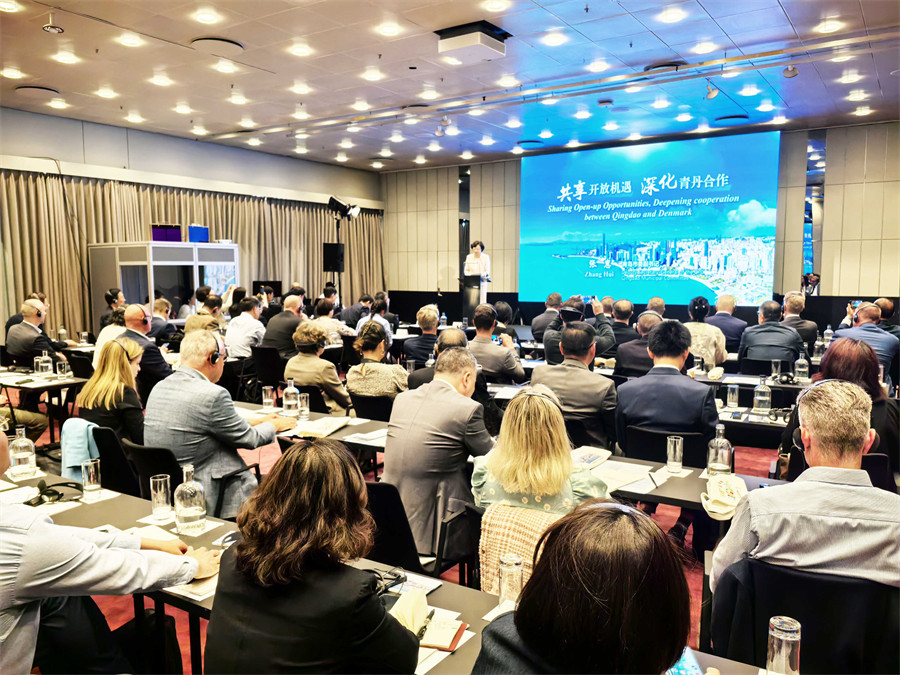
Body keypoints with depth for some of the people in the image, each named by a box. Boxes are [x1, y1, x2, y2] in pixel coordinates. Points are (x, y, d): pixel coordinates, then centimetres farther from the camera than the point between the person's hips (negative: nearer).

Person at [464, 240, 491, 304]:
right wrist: (469, 275, -10)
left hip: (482, 282, -2)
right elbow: (466, 270, 11)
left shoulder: (486, 257, 0)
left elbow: (487, 271, -2)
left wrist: (482, 275, -22)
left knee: (482, 302, -6)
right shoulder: (469, 257, 7)